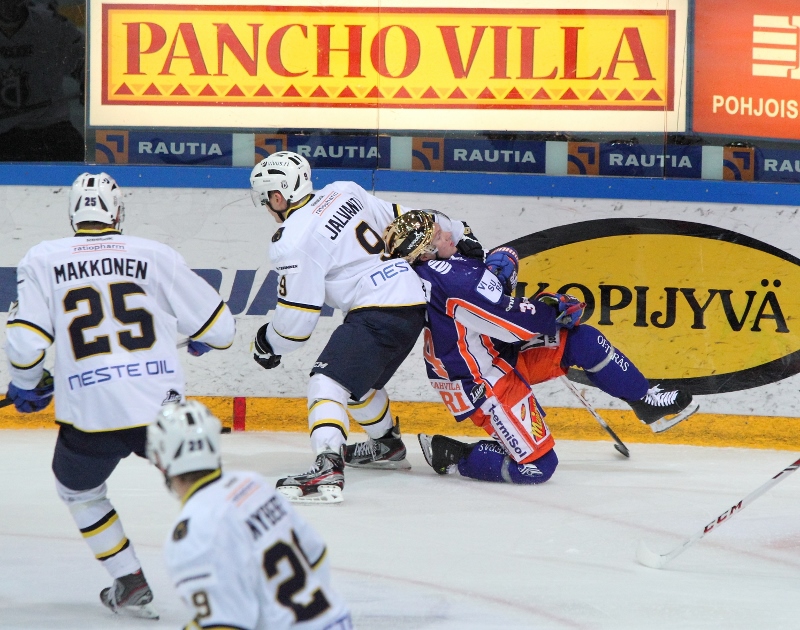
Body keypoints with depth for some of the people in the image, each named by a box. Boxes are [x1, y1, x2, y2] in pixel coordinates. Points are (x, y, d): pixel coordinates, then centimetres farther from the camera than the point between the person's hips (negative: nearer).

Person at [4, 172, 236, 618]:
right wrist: (199, 339, 35)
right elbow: (219, 326, 11)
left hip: (89, 415, 0)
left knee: (78, 488, 29)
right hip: (160, 405, 0)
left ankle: (129, 582, 22)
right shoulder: (157, 255, 7)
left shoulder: (44, 260, 6)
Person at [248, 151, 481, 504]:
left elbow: (298, 316, -8)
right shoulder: (342, 193, 12)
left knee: (328, 381, -20)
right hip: (413, 296, 10)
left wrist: (270, 344, 11)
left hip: (379, 313, -10)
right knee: (359, 379, 30)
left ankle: (328, 469, -40)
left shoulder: (294, 241, -10)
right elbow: (400, 220, 22)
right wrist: (456, 233, 32)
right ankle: (388, 446, 50)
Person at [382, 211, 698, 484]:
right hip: (479, 384, -10)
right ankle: (451, 456, 0)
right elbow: (515, 320, -26)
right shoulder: (453, 278, -30)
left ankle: (647, 402, 19)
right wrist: (556, 309, -8)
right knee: (536, 466, -14)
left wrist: (500, 261, -9)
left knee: (583, 341, 4)